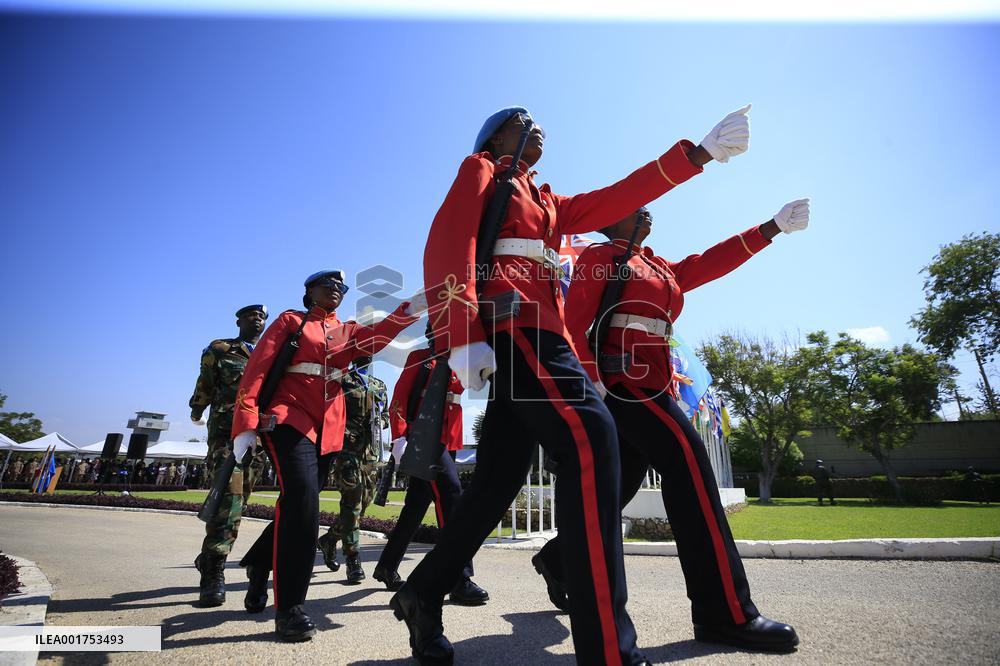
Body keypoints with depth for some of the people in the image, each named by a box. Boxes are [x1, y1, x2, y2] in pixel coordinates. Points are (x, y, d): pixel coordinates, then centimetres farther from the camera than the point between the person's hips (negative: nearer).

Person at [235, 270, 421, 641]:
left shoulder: (349, 331, 15)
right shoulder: (291, 320, 6)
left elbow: (378, 336, -8)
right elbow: (257, 368, -2)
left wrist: (412, 308, -27)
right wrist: (245, 424, -15)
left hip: (329, 429, 5)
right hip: (290, 420, -5)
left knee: (298, 506, 12)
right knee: (301, 500, -19)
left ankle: (259, 563, 40)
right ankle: (288, 608, -9)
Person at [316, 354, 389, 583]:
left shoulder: (379, 386, 19)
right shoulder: (341, 380, 3)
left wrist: (379, 423, 4)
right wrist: (344, 430, -15)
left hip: (371, 451, 6)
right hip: (347, 447, -6)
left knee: (363, 501, 10)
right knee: (352, 501, -10)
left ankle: (329, 539, 31)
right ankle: (353, 560, -1)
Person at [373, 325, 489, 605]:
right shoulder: (419, 357, 1)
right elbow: (399, 398, -6)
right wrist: (399, 438, -17)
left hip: (447, 442, 7)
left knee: (417, 504, 14)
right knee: (450, 492, -19)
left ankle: (387, 567, 30)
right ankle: (460, 580, -17)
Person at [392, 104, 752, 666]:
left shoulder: (547, 202, 34)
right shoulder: (481, 170, 12)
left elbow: (613, 201, 25)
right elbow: (446, 244, -5)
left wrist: (701, 151, 21)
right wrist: (463, 336, -21)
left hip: (539, 332, 9)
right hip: (511, 324, -9)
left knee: (501, 476, 5)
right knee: (590, 436, -22)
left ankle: (423, 595, 20)